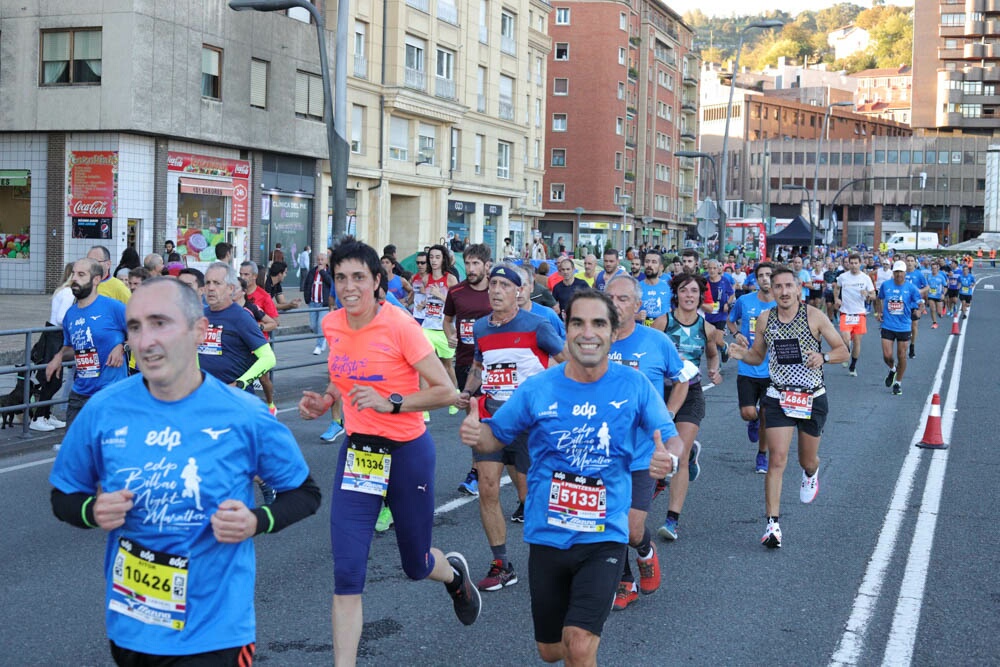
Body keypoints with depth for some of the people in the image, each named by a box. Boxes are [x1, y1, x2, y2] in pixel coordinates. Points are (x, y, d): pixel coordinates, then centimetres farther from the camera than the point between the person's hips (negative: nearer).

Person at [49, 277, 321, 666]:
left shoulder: (245, 417, -11)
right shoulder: (103, 411, -6)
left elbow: (304, 492, 1)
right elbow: (63, 497, 8)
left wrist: (257, 522, -17)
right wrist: (94, 512, -14)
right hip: (128, 626, 3)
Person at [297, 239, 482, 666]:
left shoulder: (400, 326, -17)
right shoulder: (331, 325, 0)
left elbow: (445, 391, -16)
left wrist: (390, 403, -26)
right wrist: (326, 400, 0)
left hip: (406, 452, -4)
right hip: (357, 451, 4)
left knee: (416, 565, 14)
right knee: (346, 574, -6)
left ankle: (455, 573, 51)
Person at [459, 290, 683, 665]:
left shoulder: (634, 385, -8)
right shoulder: (537, 389, -5)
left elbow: (672, 439, -2)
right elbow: (497, 436, 5)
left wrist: (670, 458, -25)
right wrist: (475, 434, -19)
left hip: (604, 537, -2)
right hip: (547, 536, 2)